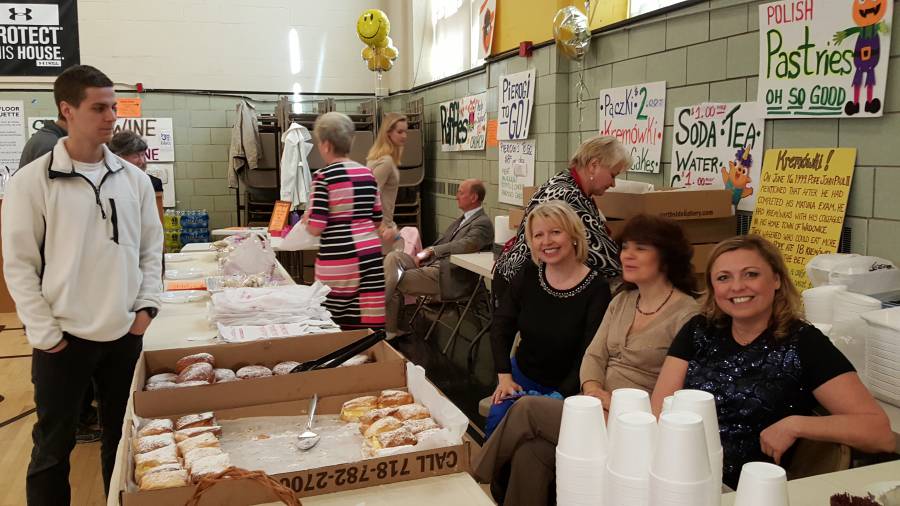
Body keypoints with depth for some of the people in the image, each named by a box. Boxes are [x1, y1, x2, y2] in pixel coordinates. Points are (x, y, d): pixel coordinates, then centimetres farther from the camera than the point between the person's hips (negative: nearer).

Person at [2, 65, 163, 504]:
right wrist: (45, 334, -9)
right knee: (53, 446, 11)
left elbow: (151, 248, 10)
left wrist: (146, 306, 0)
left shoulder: (134, 178, 3)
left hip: (125, 334, 4)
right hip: (63, 339, -3)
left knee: (122, 437, 16)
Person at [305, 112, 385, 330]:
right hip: (371, 254, 5)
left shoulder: (323, 176, -8)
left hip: (339, 261, -5)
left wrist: (306, 219, 10)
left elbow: (316, 228, -11)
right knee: (369, 326, 5)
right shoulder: (367, 173, 8)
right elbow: (378, 221, 12)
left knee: (337, 327, 6)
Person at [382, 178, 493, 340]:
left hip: (449, 277, -9)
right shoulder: (462, 219, 23)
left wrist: (432, 250, -17)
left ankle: (388, 329, 0)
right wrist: (426, 252, 2)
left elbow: (466, 245, -23)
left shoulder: (483, 223, -8)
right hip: (433, 263, 9)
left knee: (394, 280, -18)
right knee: (393, 257, -9)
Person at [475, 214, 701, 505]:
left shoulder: (687, 314, -10)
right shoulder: (622, 300, 14)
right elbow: (594, 355, 10)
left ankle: (483, 477, 8)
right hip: (599, 411, 6)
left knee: (527, 409, -15)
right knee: (530, 453, -21)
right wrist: (592, 389, -11)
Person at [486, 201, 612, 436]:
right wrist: (504, 376, -7)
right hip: (521, 376, 4)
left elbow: (589, 355, -14)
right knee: (497, 419, -21)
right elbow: (501, 327, 2)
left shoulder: (596, 288, -14)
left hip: (566, 388, -3)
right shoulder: (528, 276, -2)